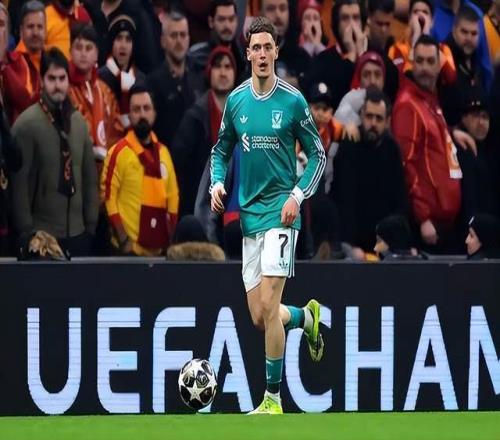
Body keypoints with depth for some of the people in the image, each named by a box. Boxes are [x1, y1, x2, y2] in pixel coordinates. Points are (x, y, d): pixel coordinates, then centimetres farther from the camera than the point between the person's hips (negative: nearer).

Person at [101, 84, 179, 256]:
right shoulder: (119, 152, -7)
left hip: (159, 248, 6)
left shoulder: (163, 152, 11)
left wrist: (171, 239, 8)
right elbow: (108, 199, -10)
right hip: (129, 248, -6)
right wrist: (123, 240, -14)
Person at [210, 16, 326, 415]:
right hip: (249, 215, 5)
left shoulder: (293, 101, -5)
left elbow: (318, 154, 2)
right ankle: (307, 316, 37)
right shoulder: (236, 100, 6)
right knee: (259, 318, 6)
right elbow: (221, 150, 20)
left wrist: (298, 195, -10)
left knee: (268, 307, -14)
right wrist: (217, 183, 2)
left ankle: (273, 399, -6)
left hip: (281, 213, -5)